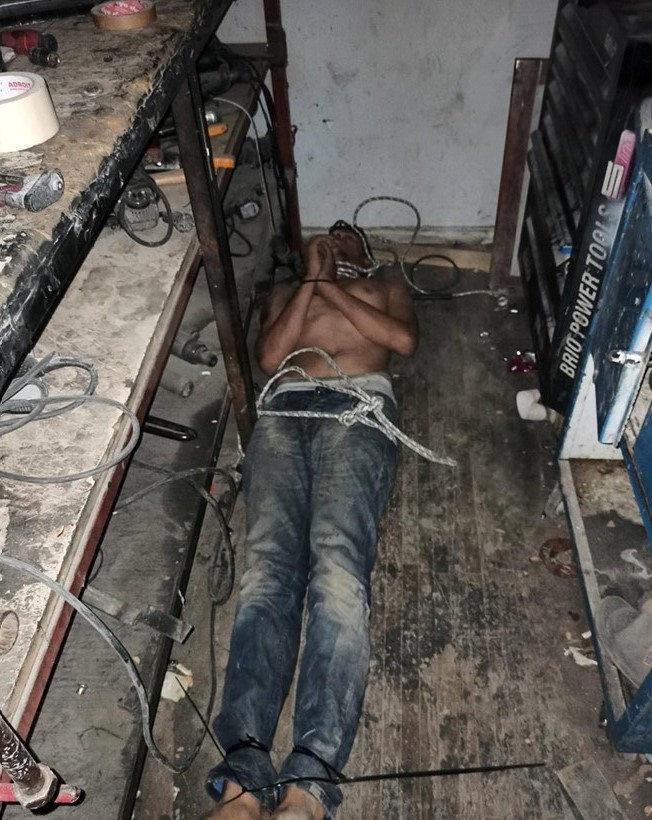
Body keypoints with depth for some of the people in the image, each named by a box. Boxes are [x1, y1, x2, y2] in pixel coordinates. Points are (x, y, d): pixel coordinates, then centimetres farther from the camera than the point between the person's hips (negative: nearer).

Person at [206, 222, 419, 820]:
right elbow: (269, 356, 16)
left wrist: (331, 287, 14)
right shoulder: (286, 292, 38)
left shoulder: (388, 287, 36)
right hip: (285, 409, 2)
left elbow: (404, 339, 11)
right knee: (268, 563, -25)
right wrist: (311, 279, 16)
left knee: (338, 563, -29)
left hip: (359, 403, -2)